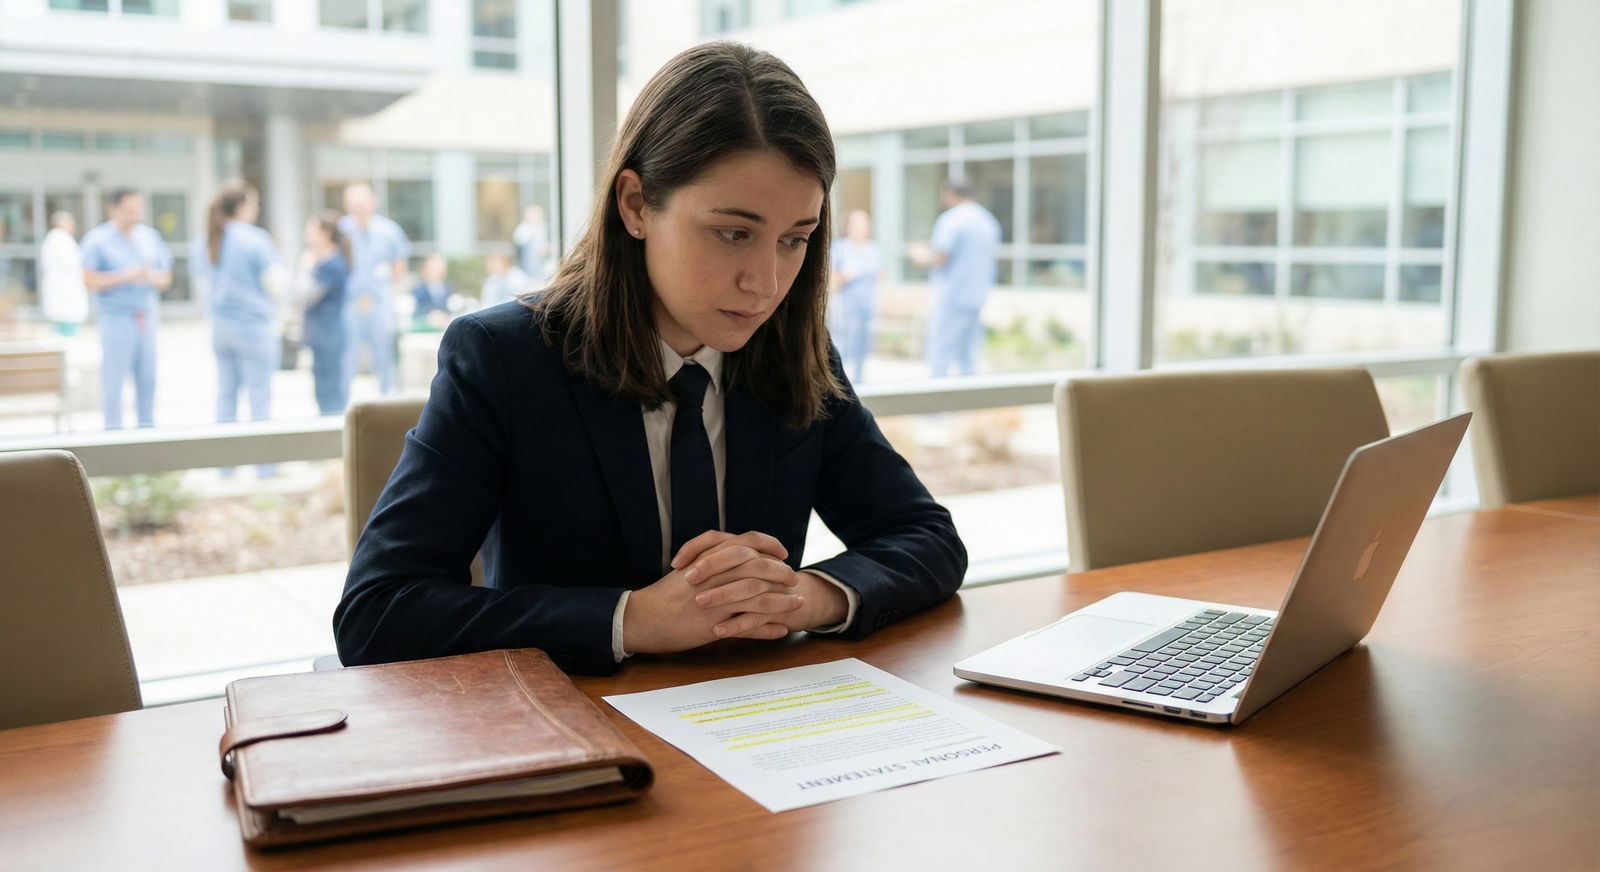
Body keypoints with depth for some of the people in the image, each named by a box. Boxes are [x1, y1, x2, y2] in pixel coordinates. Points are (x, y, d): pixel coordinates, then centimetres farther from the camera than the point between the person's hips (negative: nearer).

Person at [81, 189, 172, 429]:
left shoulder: (150, 236, 13)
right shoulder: (97, 239, -2)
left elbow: (166, 278, 15)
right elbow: (90, 280, -9)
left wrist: (151, 276, -6)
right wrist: (125, 276, -15)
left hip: (147, 317, 5)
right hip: (116, 317, -5)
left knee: (148, 380, 6)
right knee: (113, 380, -5)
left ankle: (147, 428, 14)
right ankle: (113, 430, 0)